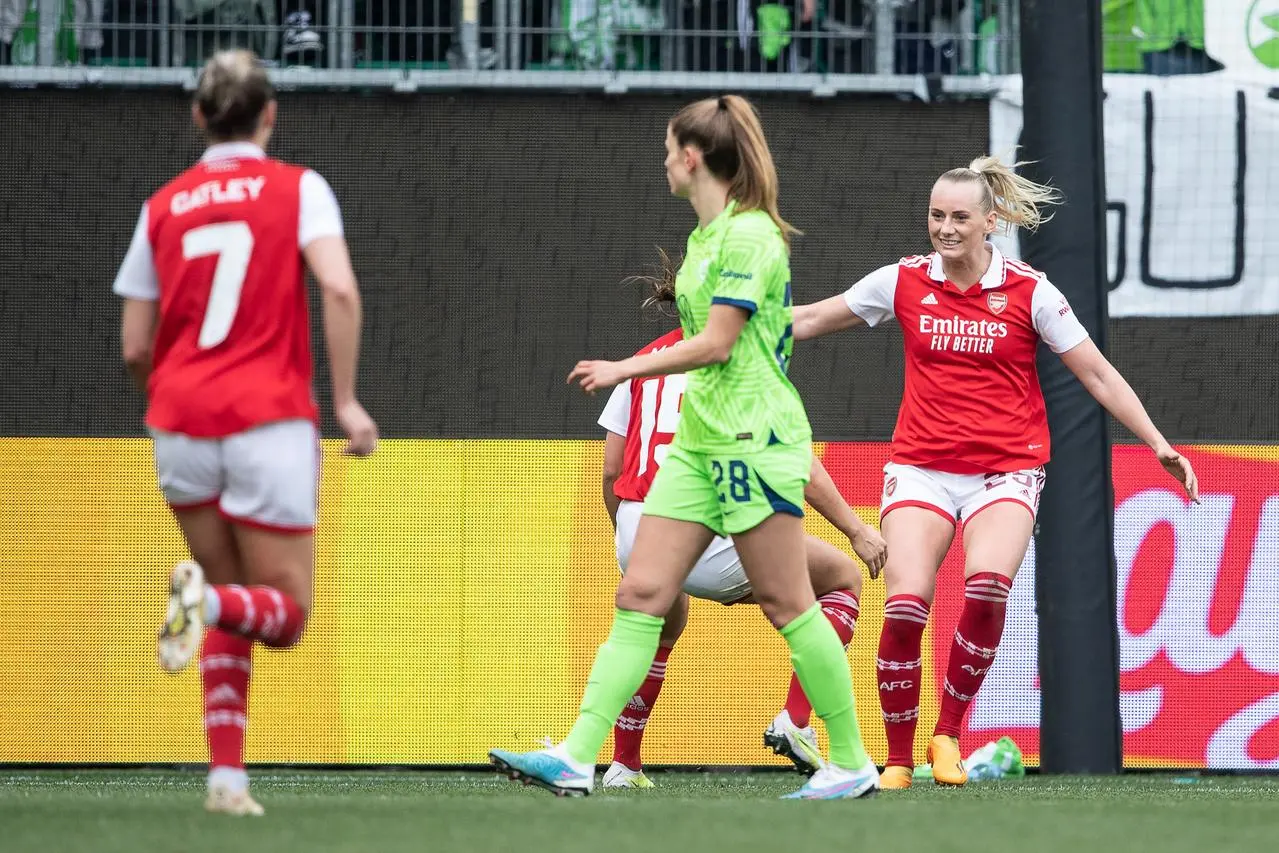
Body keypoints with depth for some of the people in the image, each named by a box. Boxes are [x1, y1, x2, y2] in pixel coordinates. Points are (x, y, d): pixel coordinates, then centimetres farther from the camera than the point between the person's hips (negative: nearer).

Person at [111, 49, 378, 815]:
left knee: (232, 608, 18)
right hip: (269, 422, -4)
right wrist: (346, 401, -10)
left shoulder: (162, 207, 9)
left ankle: (227, 775, 5)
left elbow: (135, 349, 9)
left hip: (181, 426, 4)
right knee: (285, 615, 5)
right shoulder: (298, 189, 1)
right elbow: (340, 290, -16)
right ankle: (209, 599, -29)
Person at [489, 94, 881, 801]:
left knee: (785, 603, -4)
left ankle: (852, 765, 5)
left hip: (755, 438, -9)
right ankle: (577, 759, -7)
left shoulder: (750, 234, -13)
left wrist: (625, 369, -11)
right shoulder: (705, 236, 15)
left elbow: (717, 344, -17)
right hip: (699, 442, 9)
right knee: (641, 594, -1)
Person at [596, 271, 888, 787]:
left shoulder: (644, 362, 17)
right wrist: (855, 530, 0)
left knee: (661, 629, 38)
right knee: (844, 579, 15)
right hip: (712, 536, -5)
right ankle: (794, 721, 1)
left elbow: (612, 471, 14)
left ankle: (624, 766, 34)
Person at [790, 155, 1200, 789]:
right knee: (905, 605, -18)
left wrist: (1159, 445, -4)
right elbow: (809, 319, 16)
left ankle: (949, 733, -11)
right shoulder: (903, 282, 3)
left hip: (1006, 470, -1)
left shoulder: (1029, 291, -3)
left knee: (987, 586, -29)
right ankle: (898, 760, -1)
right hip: (921, 468, 2)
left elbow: (1098, 374, 1)